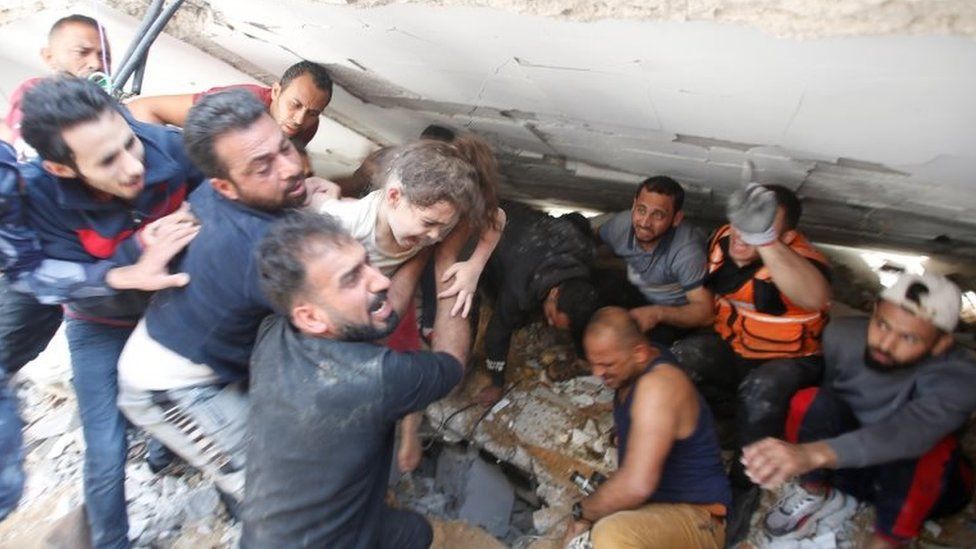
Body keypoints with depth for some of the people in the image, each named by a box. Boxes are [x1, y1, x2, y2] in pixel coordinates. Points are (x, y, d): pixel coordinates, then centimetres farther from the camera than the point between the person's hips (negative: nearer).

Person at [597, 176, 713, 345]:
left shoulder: (687, 250, -33)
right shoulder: (620, 224, -19)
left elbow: (706, 312, -31)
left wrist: (658, 313, -45)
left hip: (677, 311, -5)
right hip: (638, 295, 5)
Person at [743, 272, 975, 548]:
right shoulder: (841, 335, -19)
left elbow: (910, 431, -49)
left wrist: (814, 453, -65)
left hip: (922, 480, -2)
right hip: (849, 465, 3)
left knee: (927, 445, -37)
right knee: (810, 401, -28)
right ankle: (816, 494, -3)